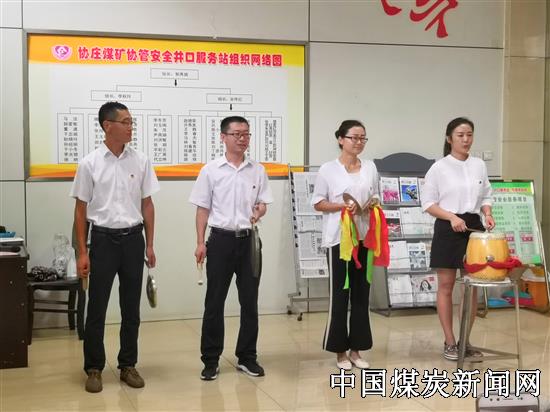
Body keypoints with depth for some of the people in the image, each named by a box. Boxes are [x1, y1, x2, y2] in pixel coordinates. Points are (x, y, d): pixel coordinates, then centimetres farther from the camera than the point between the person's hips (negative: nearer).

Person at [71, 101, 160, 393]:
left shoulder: (140, 161, 3)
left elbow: (147, 204, 9)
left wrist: (149, 245, 6)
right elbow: (81, 210, -1)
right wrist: (82, 253, -4)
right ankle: (94, 368, 15)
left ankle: (128, 365, 21)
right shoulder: (90, 164, -4)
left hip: (133, 238, 3)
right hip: (103, 239, -2)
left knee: (131, 308, 9)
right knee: (97, 308, 3)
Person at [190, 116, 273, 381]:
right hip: (221, 240, -2)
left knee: (250, 301, 6)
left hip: (249, 240, 2)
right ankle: (210, 360, 11)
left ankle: (247, 357, 18)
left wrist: (259, 212, -15)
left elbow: (263, 204, 9)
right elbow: (203, 209, 2)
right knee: (214, 302, 2)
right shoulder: (211, 170, 0)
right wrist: (200, 243, -3)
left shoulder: (257, 170, 6)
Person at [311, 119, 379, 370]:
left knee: (361, 293, 7)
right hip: (339, 238, -4)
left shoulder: (370, 167, 9)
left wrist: (373, 203, -5)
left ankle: (355, 349, 17)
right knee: (340, 294, 1)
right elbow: (318, 204, -3)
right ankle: (340, 351, 11)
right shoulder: (328, 169, -4)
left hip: (365, 237, 4)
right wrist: (342, 206, -17)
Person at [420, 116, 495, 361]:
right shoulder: (439, 168, -5)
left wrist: (487, 214, -5)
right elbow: (428, 203, -6)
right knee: (446, 286, 1)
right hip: (448, 229, -4)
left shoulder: (479, 165, 8)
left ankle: (466, 340, 18)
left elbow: (485, 197, 15)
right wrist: (452, 216, -18)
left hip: (474, 227, 4)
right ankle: (450, 342, 10)